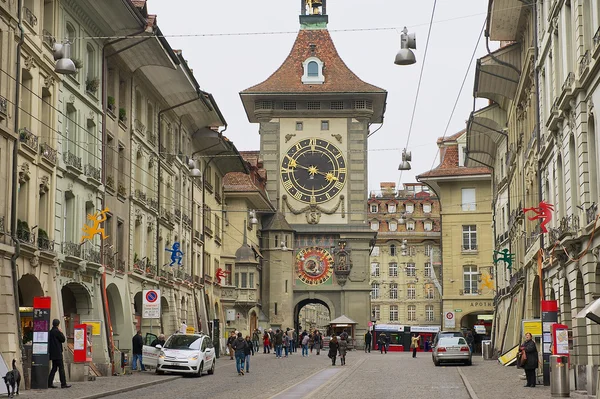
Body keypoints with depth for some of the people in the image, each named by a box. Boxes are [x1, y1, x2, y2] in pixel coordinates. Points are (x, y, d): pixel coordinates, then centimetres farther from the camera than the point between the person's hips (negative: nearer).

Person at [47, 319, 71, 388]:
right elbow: (63, 340, -9)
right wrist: (61, 332, 1)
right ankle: (63, 383, -3)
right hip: (57, 353, -8)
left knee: (54, 368, 13)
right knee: (61, 368, -4)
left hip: (52, 353, 8)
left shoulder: (50, 331, 10)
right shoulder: (57, 332, -15)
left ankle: (50, 383, 10)